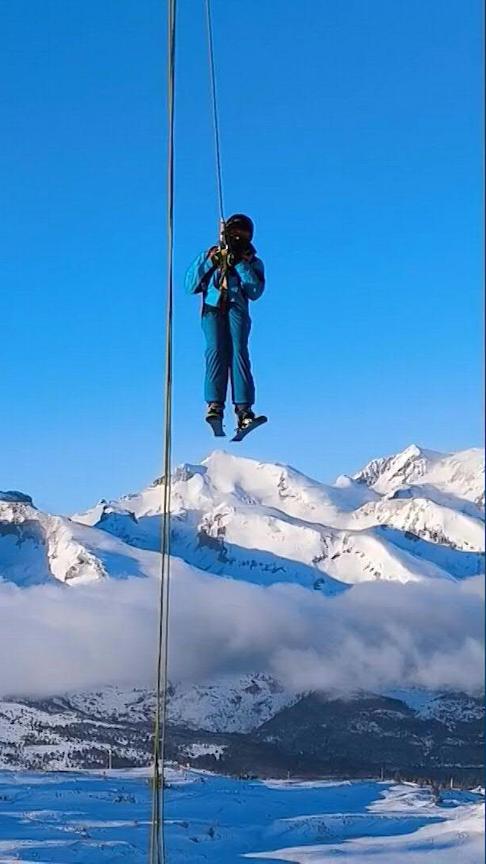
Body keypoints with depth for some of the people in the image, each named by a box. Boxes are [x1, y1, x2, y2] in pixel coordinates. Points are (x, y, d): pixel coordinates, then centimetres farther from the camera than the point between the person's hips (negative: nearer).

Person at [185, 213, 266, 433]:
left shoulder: (253, 262, 20)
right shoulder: (210, 255, 23)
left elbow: (255, 292, 0)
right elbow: (190, 287, 12)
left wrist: (241, 264, -3)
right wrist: (209, 262, 4)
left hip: (237, 309, -1)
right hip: (212, 308, 1)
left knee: (238, 351, -22)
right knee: (216, 349, -23)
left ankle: (243, 410, -31)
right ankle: (215, 405, -33)